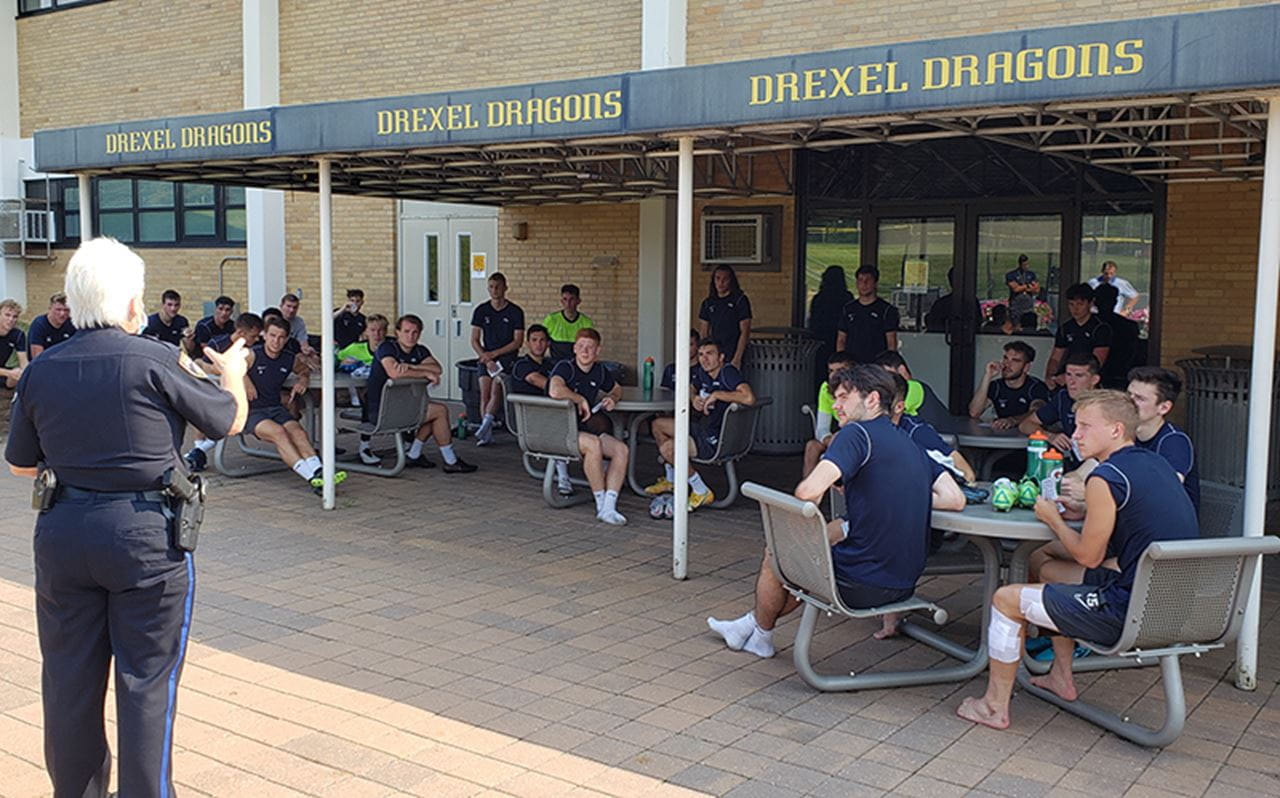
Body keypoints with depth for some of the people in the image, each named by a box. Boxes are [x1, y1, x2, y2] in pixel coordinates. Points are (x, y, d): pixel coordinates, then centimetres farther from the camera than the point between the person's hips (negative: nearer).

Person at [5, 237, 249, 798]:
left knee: (69, 678, 16)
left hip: (62, 533, 5)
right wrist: (231, 372, 20)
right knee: (146, 679, 6)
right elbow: (231, 419, 0)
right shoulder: (156, 362, -13)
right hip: (147, 537, -5)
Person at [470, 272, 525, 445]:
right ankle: (487, 433, -11)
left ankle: (486, 422, -31)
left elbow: (518, 342, -3)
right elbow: (474, 340, 6)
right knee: (484, 392, -10)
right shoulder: (481, 310, 7)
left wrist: (494, 354, -10)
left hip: (507, 356, -2)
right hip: (486, 356, 2)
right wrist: (486, 358, -9)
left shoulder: (515, 312, 0)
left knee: (496, 389, -23)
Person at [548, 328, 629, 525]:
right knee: (593, 444, -35)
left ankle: (609, 507, -20)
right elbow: (554, 391, -34)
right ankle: (601, 503, -22)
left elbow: (617, 388, 33)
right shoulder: (565, 367, -11)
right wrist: (581, 400, -19)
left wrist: (612, 398, 8)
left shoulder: (599, 371, 10)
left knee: (622, 450, -16)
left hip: (585, 428, 7)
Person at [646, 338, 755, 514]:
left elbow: (749, 398, -40)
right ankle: (671, 480, 32)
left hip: (717, 440, -10)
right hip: (700, 426, 10)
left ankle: (702, 492, -7)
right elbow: (690, 389, 24)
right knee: (658, 424, 21)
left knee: (668, 448, -25)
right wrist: (694, 398, -2)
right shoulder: (701, 371, 3)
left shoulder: (728, 372, -23)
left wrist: (717, 394, -28)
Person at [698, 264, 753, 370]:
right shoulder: (708, 303, 13)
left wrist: (737, 359, -13)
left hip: (732, 358, -4)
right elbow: (703, 333, 14)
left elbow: (745, 331, -6)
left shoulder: (740, 301, -1)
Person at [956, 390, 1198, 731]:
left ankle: (995, 706, 14)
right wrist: (1087, 506, 11)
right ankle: (1061, 678, 36)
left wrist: (1052, 519, 5)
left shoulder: (1107, 478, -18)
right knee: (1050, 570, 28)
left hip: (1133, 611, -10)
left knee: (1006, 599, 3)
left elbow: (1089, 556, -10)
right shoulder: (1155, 463, 10)